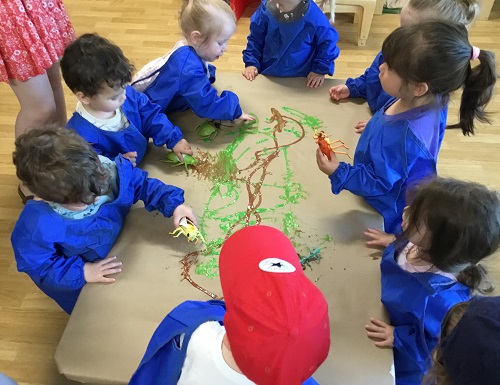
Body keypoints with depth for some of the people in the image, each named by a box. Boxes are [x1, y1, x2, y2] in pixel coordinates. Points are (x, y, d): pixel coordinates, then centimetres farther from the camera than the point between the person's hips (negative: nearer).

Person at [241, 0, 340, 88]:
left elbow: (328, 42, -9)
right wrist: (251, 63, -6)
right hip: (266, 75, 3)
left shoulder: (314, 16, -23)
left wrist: (320, 71, -11)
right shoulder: (266, 8, -12)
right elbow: (255, 38, 1)